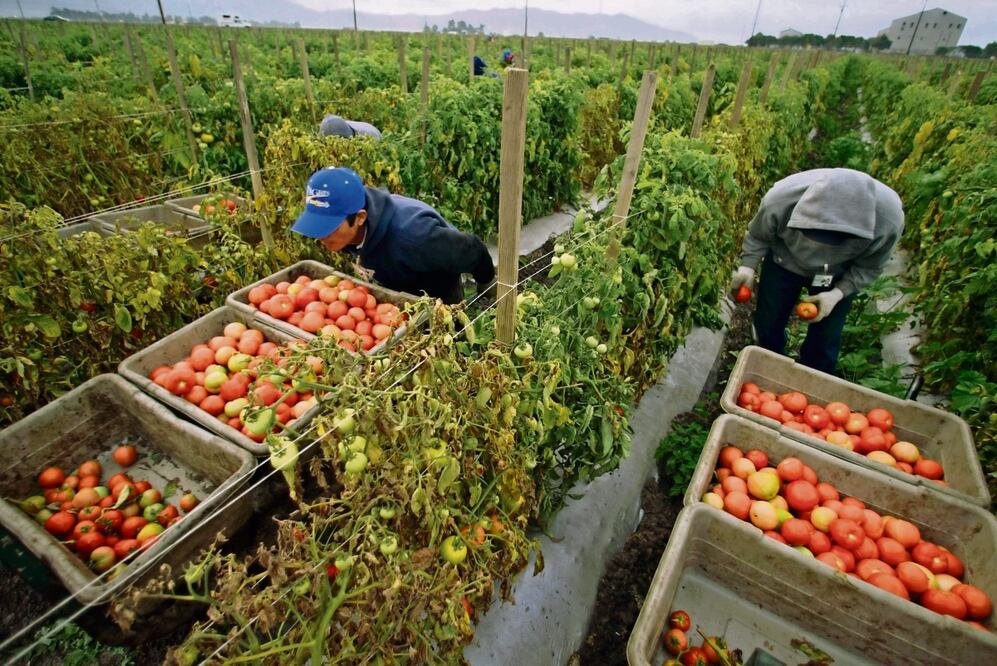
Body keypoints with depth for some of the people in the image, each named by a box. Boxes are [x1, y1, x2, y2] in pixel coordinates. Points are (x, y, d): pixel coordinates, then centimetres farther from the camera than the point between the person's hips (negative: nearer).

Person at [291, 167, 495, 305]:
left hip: (438, 300, -6)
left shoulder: (410, 235, -46)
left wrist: (486, 285, -9)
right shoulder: (346, 227, -24)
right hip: (395, 294, 6)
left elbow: (471, 250, -29)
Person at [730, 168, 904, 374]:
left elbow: (869, 267, -13)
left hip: (839, 277, 0)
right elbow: (757, 236, -16)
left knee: (825, 341, 7)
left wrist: (838, 293, -26)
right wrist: (748, 265, -30)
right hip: (784, 263, 0)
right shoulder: (779, 199, -39)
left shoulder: (889, 219, -34)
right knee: (767, 324, 10)